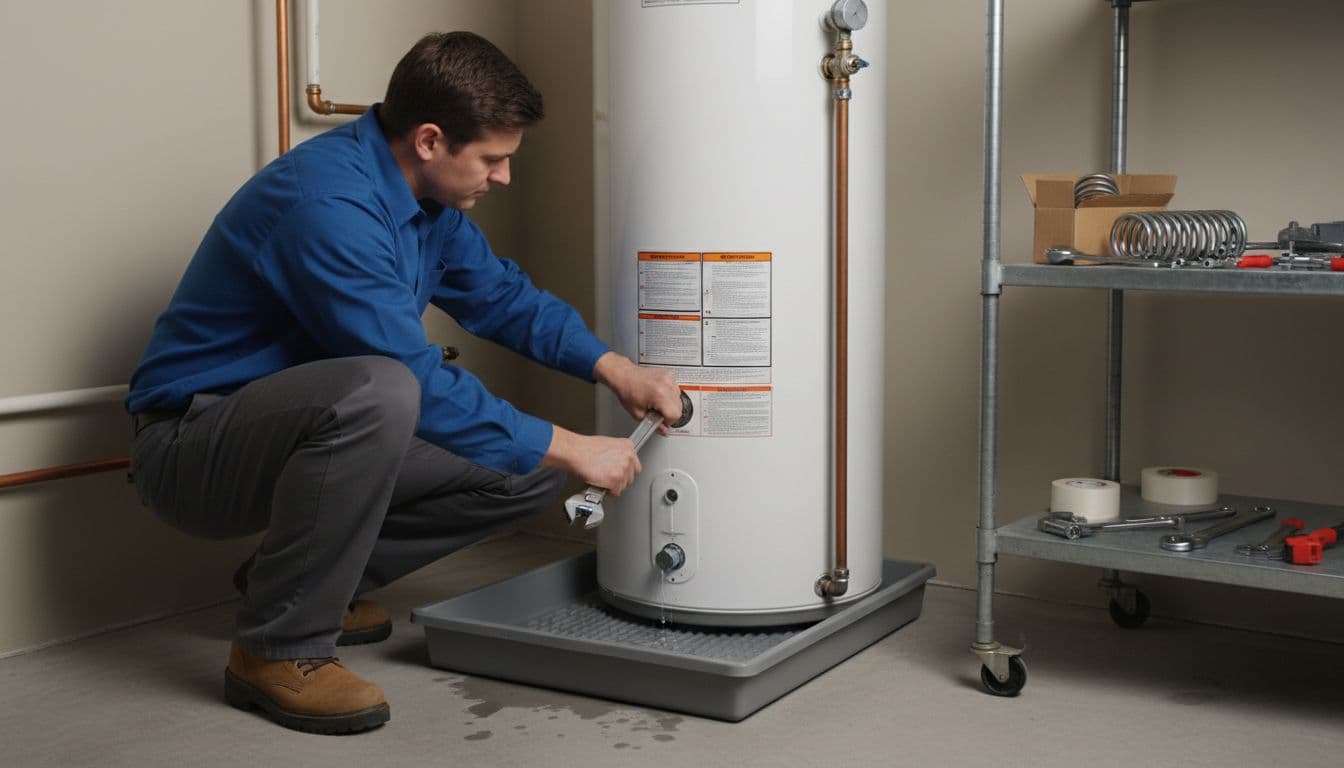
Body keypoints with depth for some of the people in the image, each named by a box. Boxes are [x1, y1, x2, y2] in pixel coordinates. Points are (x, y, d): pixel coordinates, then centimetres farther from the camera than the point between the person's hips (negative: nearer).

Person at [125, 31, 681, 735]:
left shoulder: (429, 199, 2)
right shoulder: (327, 199, -27)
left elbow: (502, 297, 16)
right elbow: (419, 383, -29)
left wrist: (614, 368, 1)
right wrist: (566, 447, -22)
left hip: (310, 421, 9)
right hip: (192, 448, -9)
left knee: (530, 469, -1)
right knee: (378, 391, -38)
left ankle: (303, 573, 12)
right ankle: (278, 647, -21)